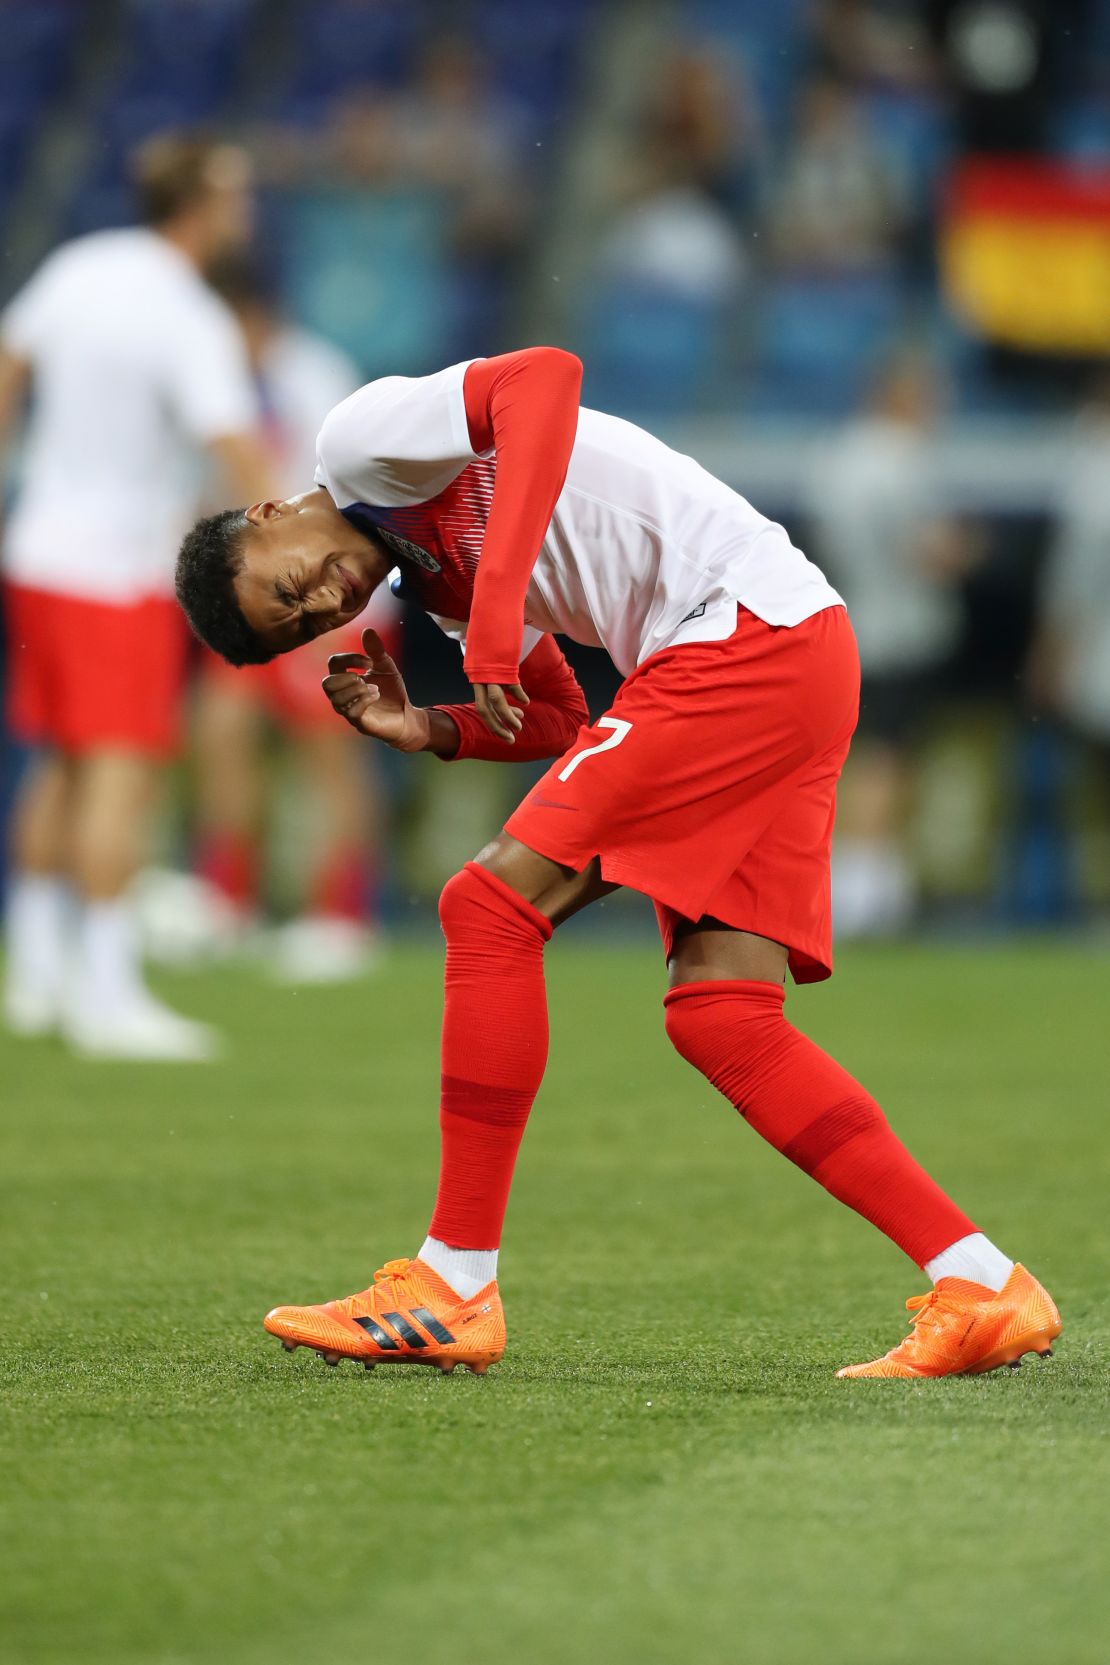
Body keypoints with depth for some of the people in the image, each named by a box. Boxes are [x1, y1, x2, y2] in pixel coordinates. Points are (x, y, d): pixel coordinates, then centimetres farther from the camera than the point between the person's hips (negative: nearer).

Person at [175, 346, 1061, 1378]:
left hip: (749, 625, -10)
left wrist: (496, 605, -25)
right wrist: (429, 733, 7)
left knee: (494, 904, -9)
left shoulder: (358, 440, -3)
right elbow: (564, 728, 24)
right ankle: (982, 1292, 0)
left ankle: (451, 1290, -6)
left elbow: (544, 376, -21)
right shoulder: (434, 582, 24)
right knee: (717, 1016, 4)